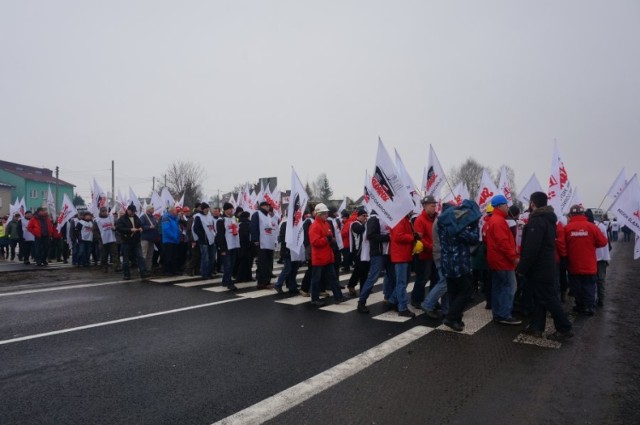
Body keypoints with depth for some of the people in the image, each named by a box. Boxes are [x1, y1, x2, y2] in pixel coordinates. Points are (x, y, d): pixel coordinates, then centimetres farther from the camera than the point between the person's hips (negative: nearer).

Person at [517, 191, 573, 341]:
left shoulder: (536, 221, -21)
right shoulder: (548, 219, 12)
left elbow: (531, 249, -25)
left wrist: (521, 267, -19)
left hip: (539, 268, -10)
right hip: (547, 266, 10)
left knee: (549, 298, -2)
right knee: (540, 297, 13)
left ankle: (564, 329, 4)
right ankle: (536, 326, 19)